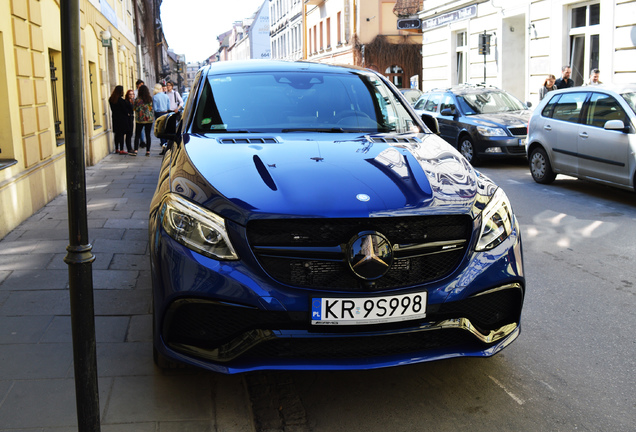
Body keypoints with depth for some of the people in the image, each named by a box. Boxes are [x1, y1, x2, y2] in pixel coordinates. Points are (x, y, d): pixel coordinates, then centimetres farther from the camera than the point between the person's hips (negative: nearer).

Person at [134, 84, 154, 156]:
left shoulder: (137, 100, -10)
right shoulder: (150, 99, -3)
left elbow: (135, 109, -3)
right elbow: (152, 108, 5)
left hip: (139, 120, -2)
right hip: (149, 119, 2)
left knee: (137, 135, 8)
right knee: (148, 135, 5)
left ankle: (136, 150, 2)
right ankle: (148, 151, 4)